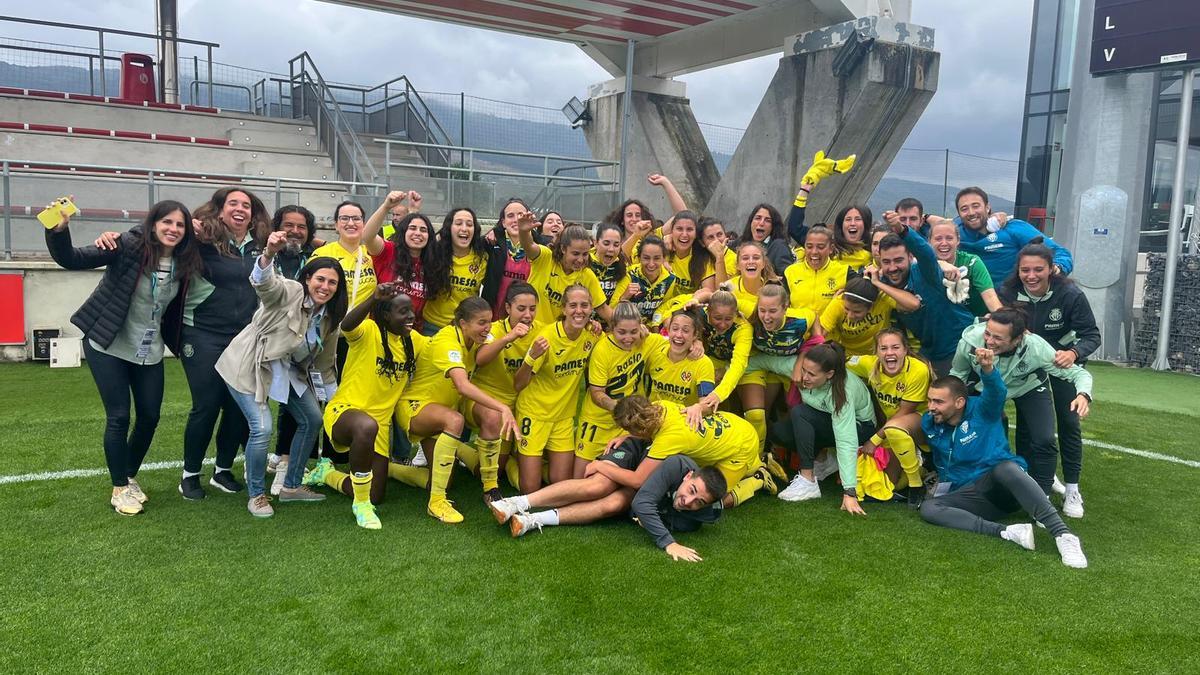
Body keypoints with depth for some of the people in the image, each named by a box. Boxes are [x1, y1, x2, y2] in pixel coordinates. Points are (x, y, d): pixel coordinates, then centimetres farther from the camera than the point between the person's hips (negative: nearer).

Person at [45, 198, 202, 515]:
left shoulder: (184, 263, -4)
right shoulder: (128, 246, -18)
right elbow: (72, 259, -23)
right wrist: (59, 230, -39)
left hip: (149, 351, 5)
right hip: (108, 345, -5)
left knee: (150, 417, 8)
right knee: (119, 417, -2)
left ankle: (130, 477, 30)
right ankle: (120, 488, 15)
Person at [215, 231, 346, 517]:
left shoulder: (329, 319, -1)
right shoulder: (289, 292, -20)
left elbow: (324, 365, 9)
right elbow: (263, 282, -44)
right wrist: (269, 254, -64)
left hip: (289, 372, 8)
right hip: (250, 368, -8)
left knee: (313, 420, 8)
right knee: (262, 428, -19)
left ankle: (291, 486, 25)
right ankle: (256, 495, 5)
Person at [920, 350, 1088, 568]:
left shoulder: (981, 409, -6)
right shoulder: (930, 424, 6)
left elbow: (996, 392, -30)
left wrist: (988, 369, -51)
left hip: (1003, 485, -4)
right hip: (971, 496, 4)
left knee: (1005, 468, -39)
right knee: (928, 508, -26)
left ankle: (1063, 535, -46)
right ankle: (1007, 532, -37)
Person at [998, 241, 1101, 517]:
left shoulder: (1071, 295, -28)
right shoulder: (1008, 292, -23)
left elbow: (1092, 335, -27)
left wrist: (1073, 353, -46)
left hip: (1063, 360, -2)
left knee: (1068, 422, -3)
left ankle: (1072, 489, 8)